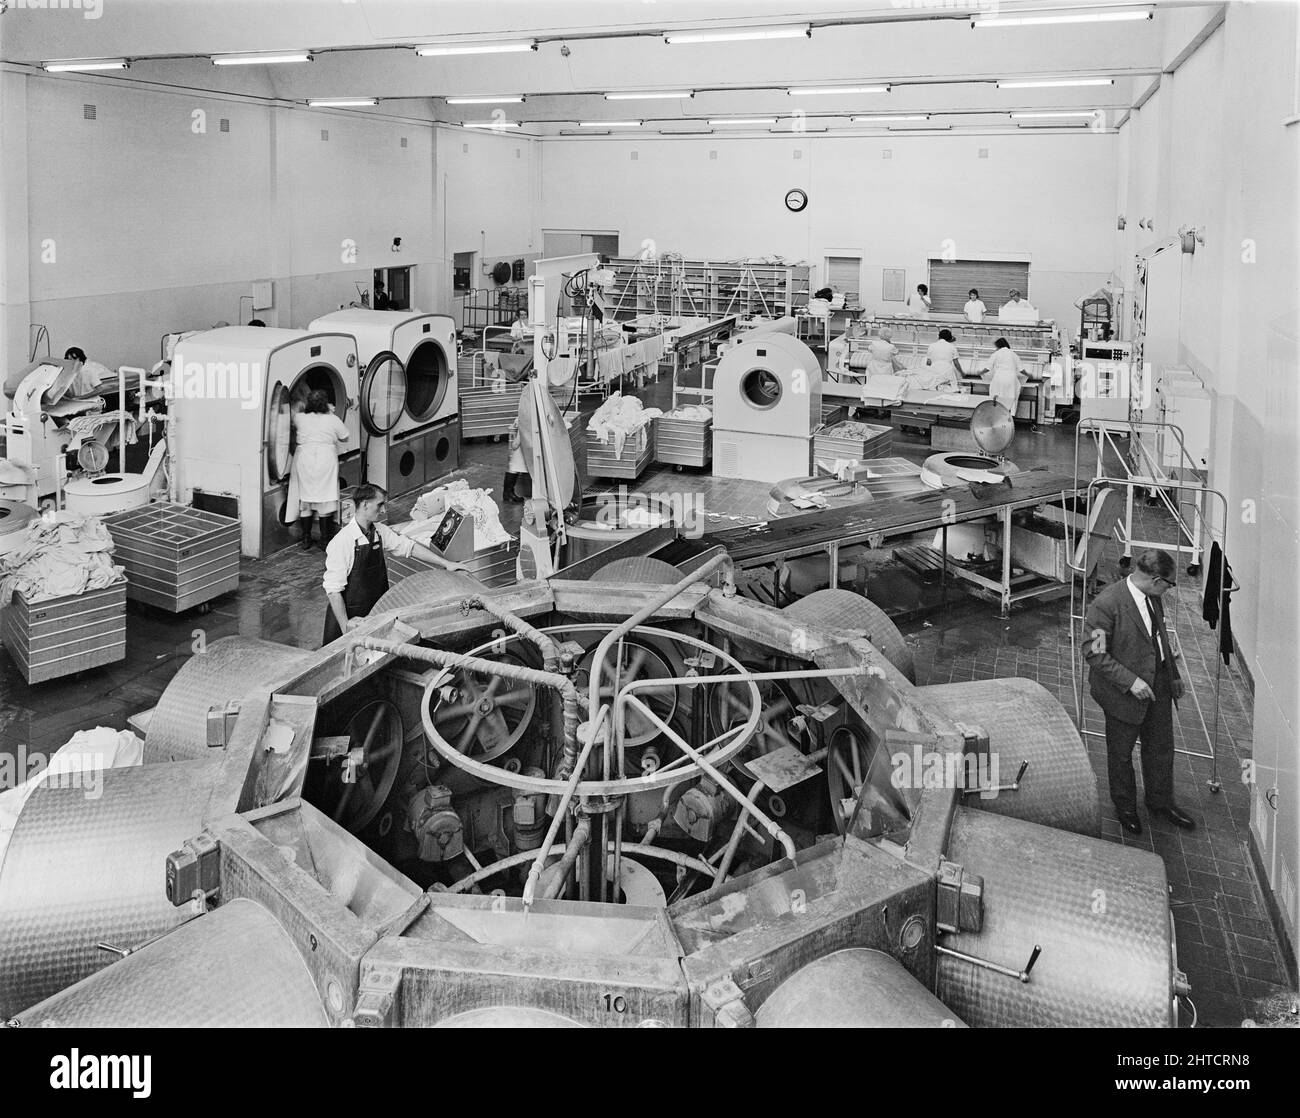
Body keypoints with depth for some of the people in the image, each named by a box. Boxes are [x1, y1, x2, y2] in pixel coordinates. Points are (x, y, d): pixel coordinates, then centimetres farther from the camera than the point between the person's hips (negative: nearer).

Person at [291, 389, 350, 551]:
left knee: (305, 496, 8)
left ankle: (306, 539, 11)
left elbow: (294, 431, 23)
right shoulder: (333, 420, -2)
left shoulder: (299, 417, 1)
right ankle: (325, 538, 8)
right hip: (326, 459, -1)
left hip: (304, 458, 1)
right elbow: (345, 438, 10)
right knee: (325, 496, 5)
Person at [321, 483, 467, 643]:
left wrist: (446, 564, 2)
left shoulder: (380, 531, -1)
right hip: (350, 615, -6)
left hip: (376, 611, 6)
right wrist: (345, 624, -26)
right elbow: (333, 589, -21)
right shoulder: (342, 541, -21)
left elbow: (408, 546, 8)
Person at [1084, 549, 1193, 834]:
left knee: (1161, 746, 19)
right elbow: (1094, 653, -23)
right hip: (1123, 692, -7)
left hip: (1158, 686, 7)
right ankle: (1125, 807, 36)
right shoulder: (1106, 604, -27)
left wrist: (1173, 674, 17)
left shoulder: (1153, 597, -3)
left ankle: (1160, 801, 41)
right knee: (1121, 752, 14)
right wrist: (1130, 681, -27)